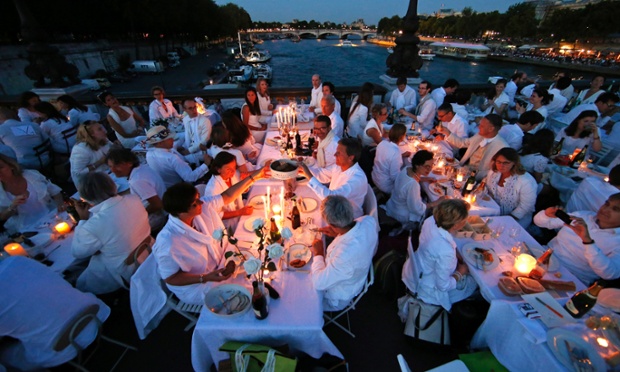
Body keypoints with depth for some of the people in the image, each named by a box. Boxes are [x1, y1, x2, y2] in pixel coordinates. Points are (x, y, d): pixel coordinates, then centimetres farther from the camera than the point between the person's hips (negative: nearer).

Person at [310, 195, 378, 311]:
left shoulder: (345, 256, -47)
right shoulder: (369, 220, -26)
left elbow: (318, 283, -30)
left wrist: (318, 254, -18)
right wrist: (338, 234, -8)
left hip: (337, 299, -6)